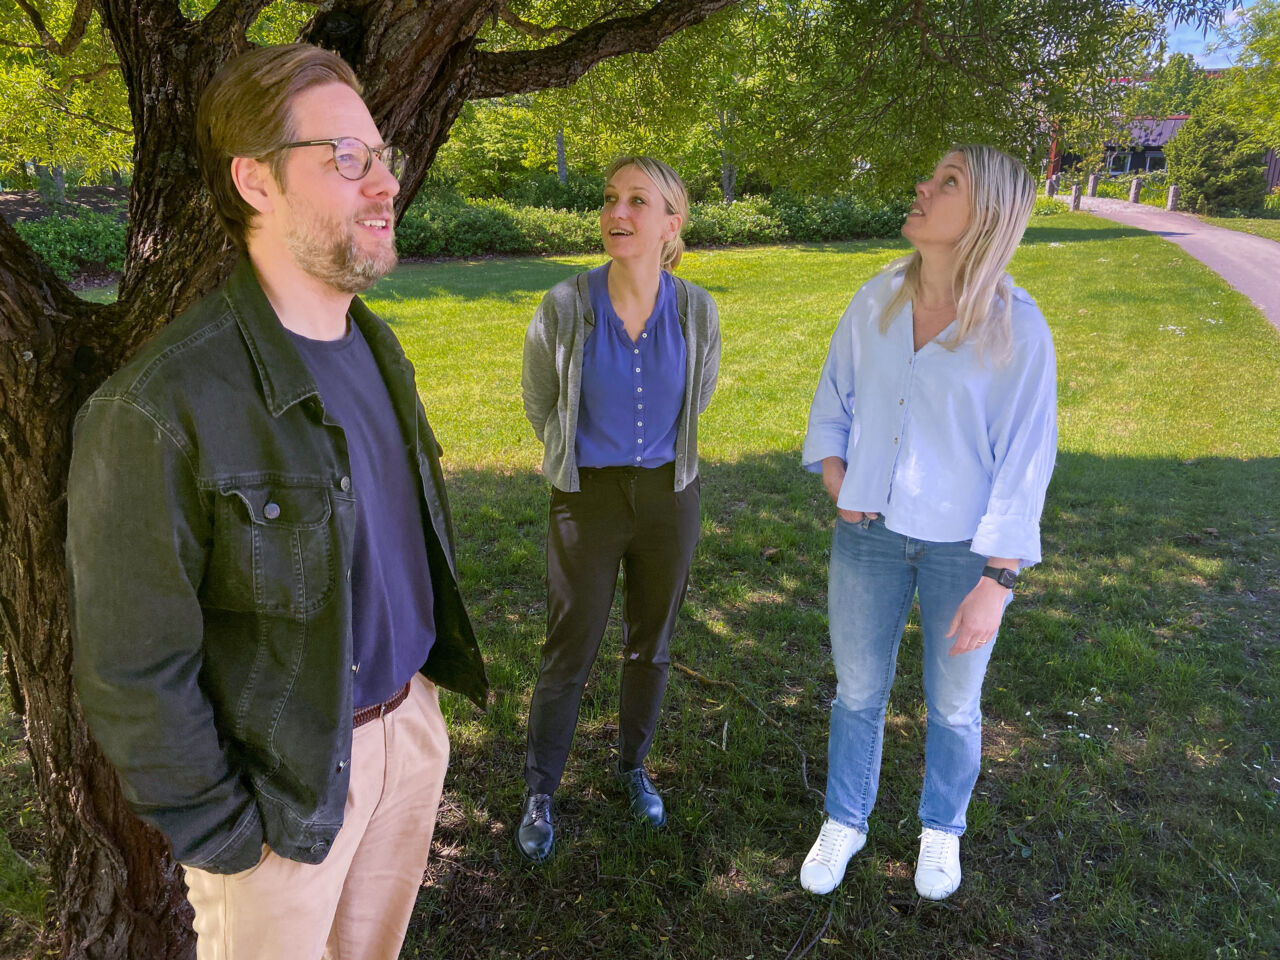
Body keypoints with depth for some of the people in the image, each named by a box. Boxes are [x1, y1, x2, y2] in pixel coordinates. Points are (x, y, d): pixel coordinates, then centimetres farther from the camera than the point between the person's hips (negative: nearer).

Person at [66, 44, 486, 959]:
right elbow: (133, 668, -18)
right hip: (286, 777, -6)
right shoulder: (160, 407, -24)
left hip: (411, 722, 7)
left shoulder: (377, 345, 2)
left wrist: (429, 680, 13)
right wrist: (220, 835, -11)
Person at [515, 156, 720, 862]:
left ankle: (632, 767, 41)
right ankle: (540, 792, 29)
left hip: (669, 495, 2)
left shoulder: (697, 310, -9)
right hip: (587, 498, -2)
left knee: (650, 645, 17)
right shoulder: (565, 307, -14)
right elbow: (540, 403, 5)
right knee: (568, 652, 6)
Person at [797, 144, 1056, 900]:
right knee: (859, 691, 17)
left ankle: (942, 828, 46)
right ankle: (845, 823, 42)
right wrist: (834, 482, -4)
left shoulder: (1016, 327, -19)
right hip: (871, 532, 3)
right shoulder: (878, 299, -6)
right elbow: (836, 397, 9)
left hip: (964, 546, -3)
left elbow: (1024, 461, -15)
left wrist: (996, 585, -16)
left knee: (953, 706, 17)